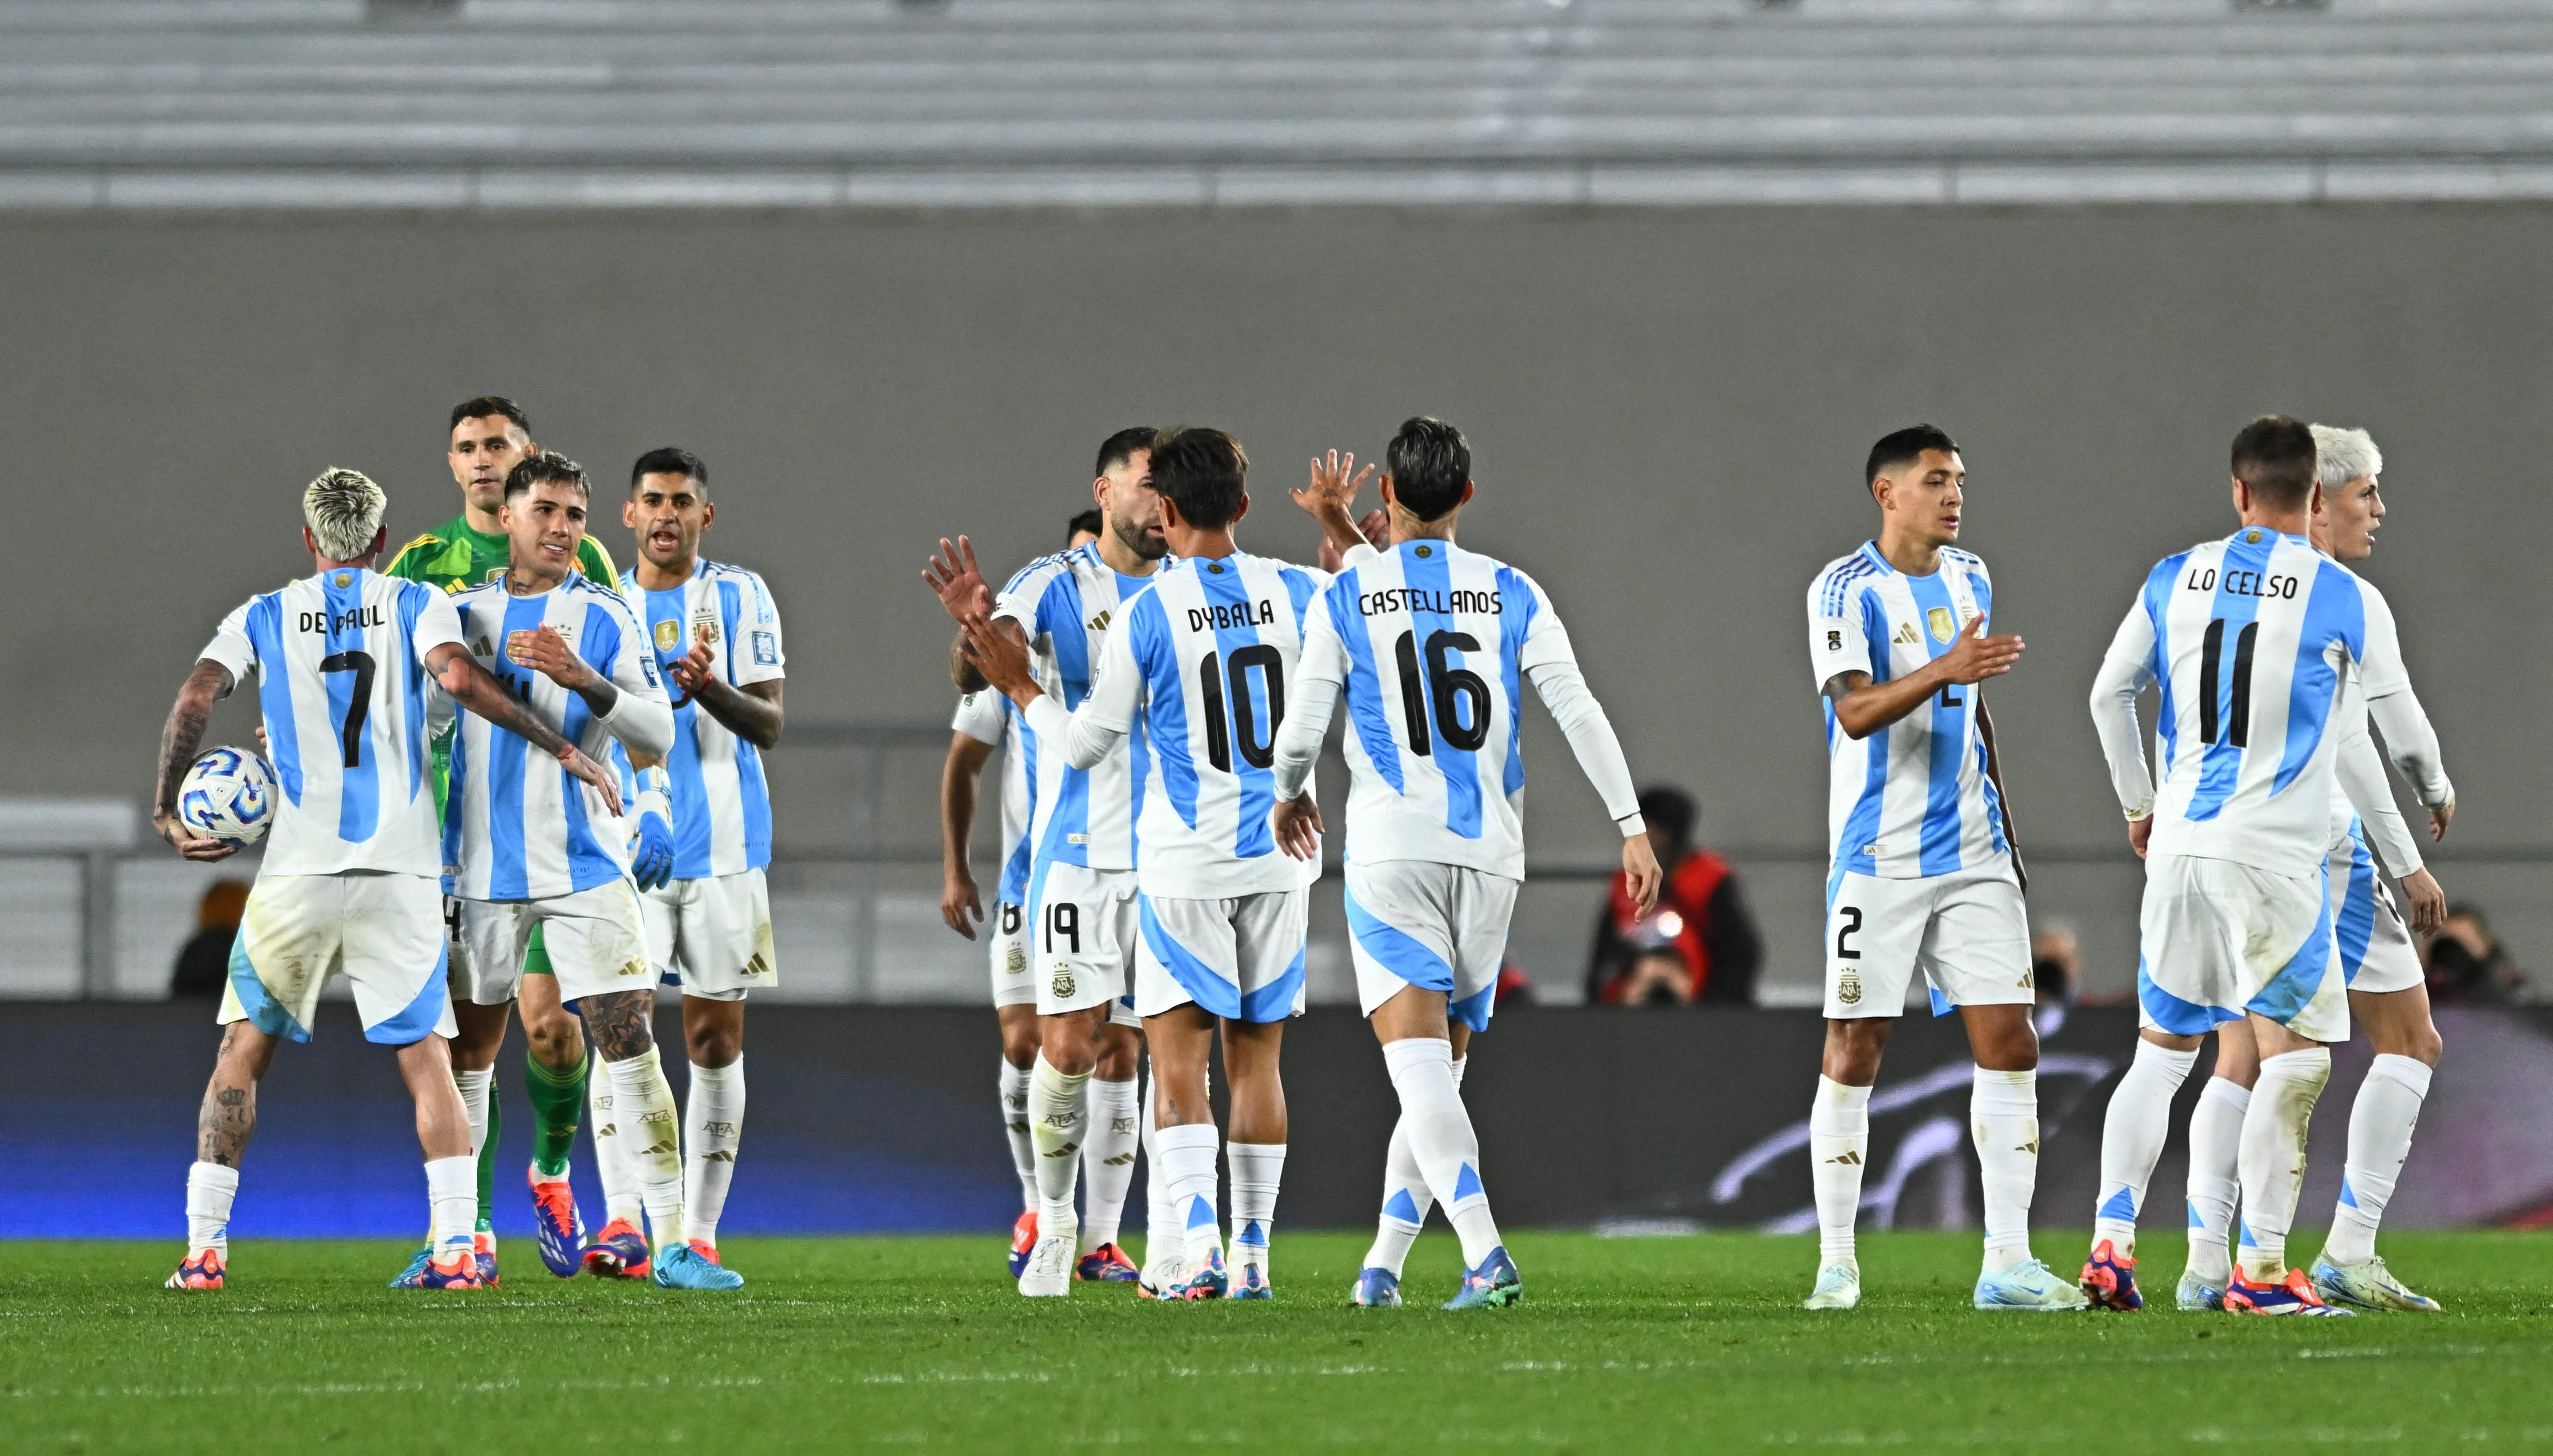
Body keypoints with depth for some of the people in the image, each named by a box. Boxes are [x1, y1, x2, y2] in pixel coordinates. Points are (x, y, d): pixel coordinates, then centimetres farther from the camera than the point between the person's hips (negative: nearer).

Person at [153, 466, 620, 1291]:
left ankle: (204, 1248, 3)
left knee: (243, 1050, 9)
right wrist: (561, 749, -11)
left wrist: (166, 807, 6)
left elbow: (196, 698, -4)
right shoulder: (414, 605, 6)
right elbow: (459, 678, -12)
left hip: (298, 869, 0)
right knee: (426, 1056, 2)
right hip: (401, 867, 0)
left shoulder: (265, 617, 9)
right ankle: (455, 1247, -10)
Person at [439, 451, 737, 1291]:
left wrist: (584, 680, -23)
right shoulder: (466, 614, 9)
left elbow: (658, 733, -9)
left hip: (586, 865, -2)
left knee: (629, 1044, -10)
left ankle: (670, 1244, -9)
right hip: (482, 868, 2)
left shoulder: (605, 617, 1)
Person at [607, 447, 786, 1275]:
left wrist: (711, 689, -23)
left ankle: (700, 1230, 6)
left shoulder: (739, 597, 3)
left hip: (721, 843, -1)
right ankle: (622, 1219, -15)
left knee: (715, 1039, 1)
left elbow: (770, 726, -4)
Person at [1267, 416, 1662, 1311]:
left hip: (1391, 851, -3)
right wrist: (1632, 826, -1)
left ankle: (1486, 1255, -28)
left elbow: (1299, 733, -1)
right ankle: (1383, 1263, 20)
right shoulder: (1511, 595, 6)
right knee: (1439, 1070, 16)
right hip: (1490, 854, 3)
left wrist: (1289, 796, 20)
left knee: (1419, 1065, -10)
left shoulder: (1345, 598, 0)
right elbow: (1579, 711, -1)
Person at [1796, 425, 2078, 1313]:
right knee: (1855, 1050, -2)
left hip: (1973, 857, 6)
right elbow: (1857, 710, -21)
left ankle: (2007, 1264, -2)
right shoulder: (1846, 591, -7)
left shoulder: (1970, 580, 13)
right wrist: (1944, 670, -35)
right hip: (1877, 862, -6)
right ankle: (1836, 1263, 7)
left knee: (2010, 1047, -3)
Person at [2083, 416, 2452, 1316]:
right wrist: (2438, 793, 26)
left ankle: (2110, 1243, 6)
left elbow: (2109, 695, 14)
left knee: (2162, 1048, 15)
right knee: (2293, 1057, 0)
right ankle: (2260, 1269, -6)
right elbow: (2402, 730, 4)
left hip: (2178, 844, 4)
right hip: (2274, 856, -4)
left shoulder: (2175, 581, 7)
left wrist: (2138, 805, 30)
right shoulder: (2346, 600, -4)